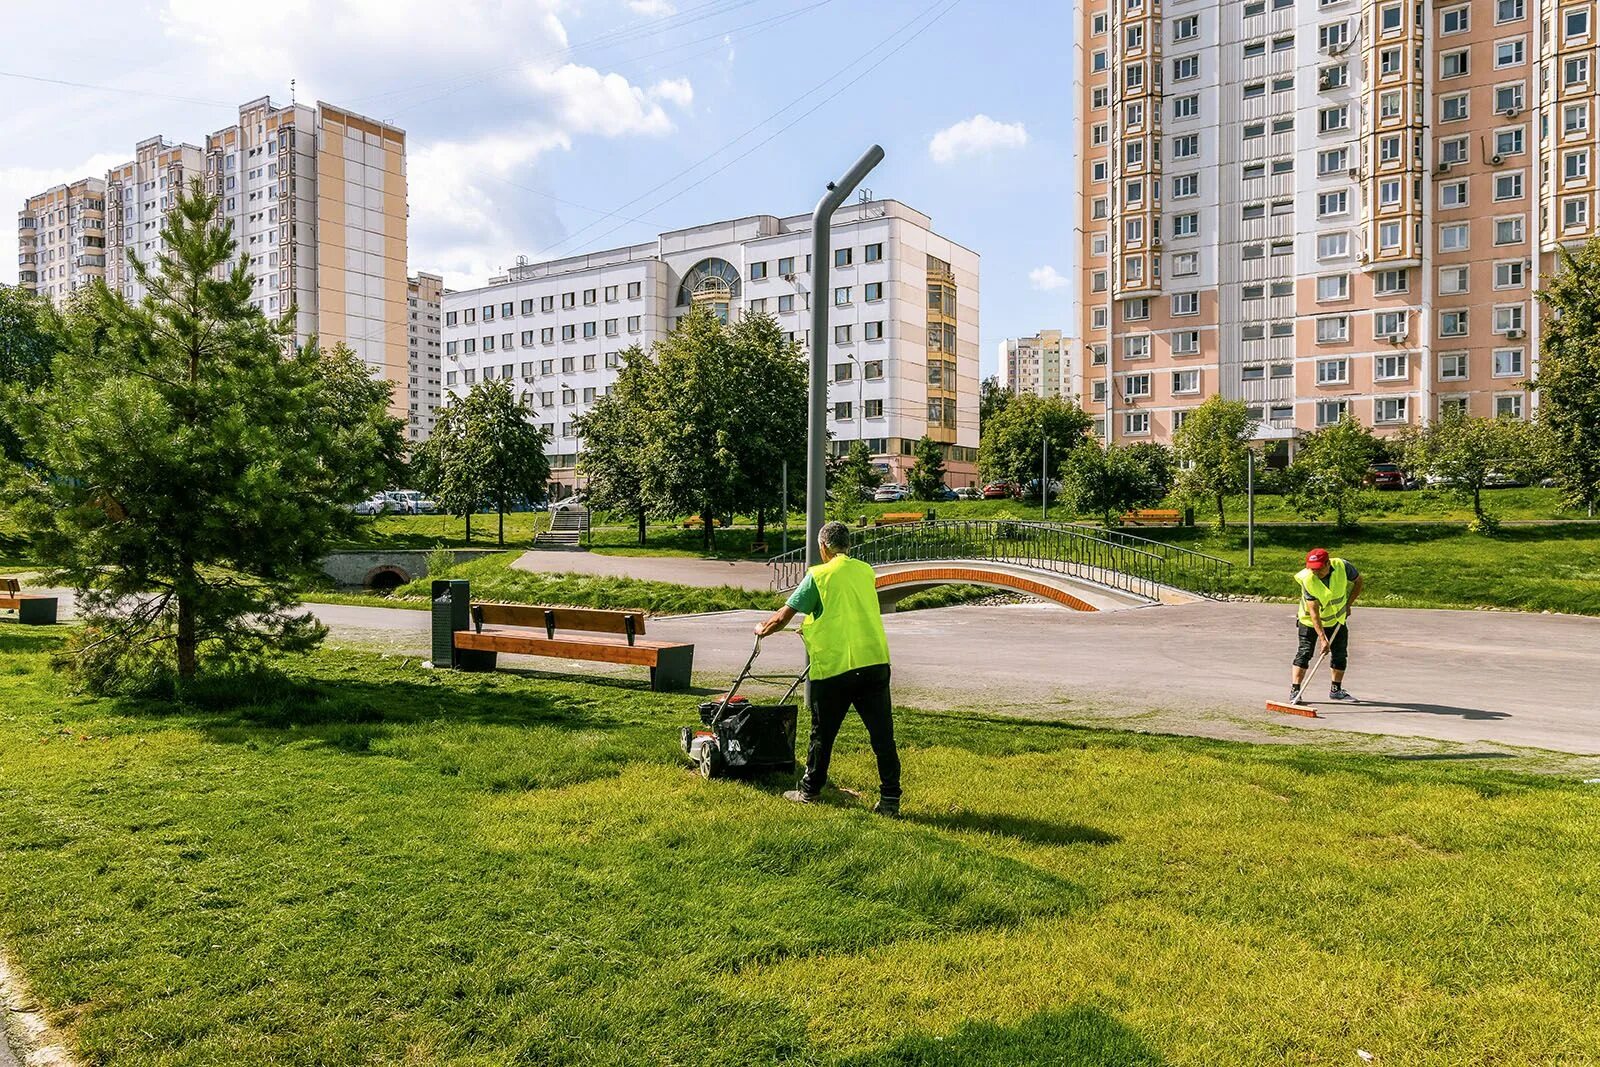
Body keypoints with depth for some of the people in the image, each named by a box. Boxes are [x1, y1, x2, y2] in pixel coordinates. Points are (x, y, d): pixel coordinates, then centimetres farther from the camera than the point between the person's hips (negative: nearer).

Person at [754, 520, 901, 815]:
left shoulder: (818, 575, -5)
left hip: (834, 667, -4)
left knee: (822, 734, 12)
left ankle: (809, 790, 26)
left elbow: (783, 617, -2)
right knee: (882, 735, 5)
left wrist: (762, 630, 18)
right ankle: (890, 799, 6)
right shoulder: (866, 572, 12)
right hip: (876, 663, 4)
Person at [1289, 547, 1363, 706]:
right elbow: (1313, 612, -30)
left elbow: (1358, 581, -2)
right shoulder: (1308, 579, -30)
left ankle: (1336, 690, 24)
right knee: (1304, 652, -10)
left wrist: (1348, 604, -8)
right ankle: (1295, 691, -7)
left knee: (1340, 654, 8)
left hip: (1338, 618, 3)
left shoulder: (1342, 567, -24)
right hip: (1310, 621, -3)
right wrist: (1322, 638, -34)